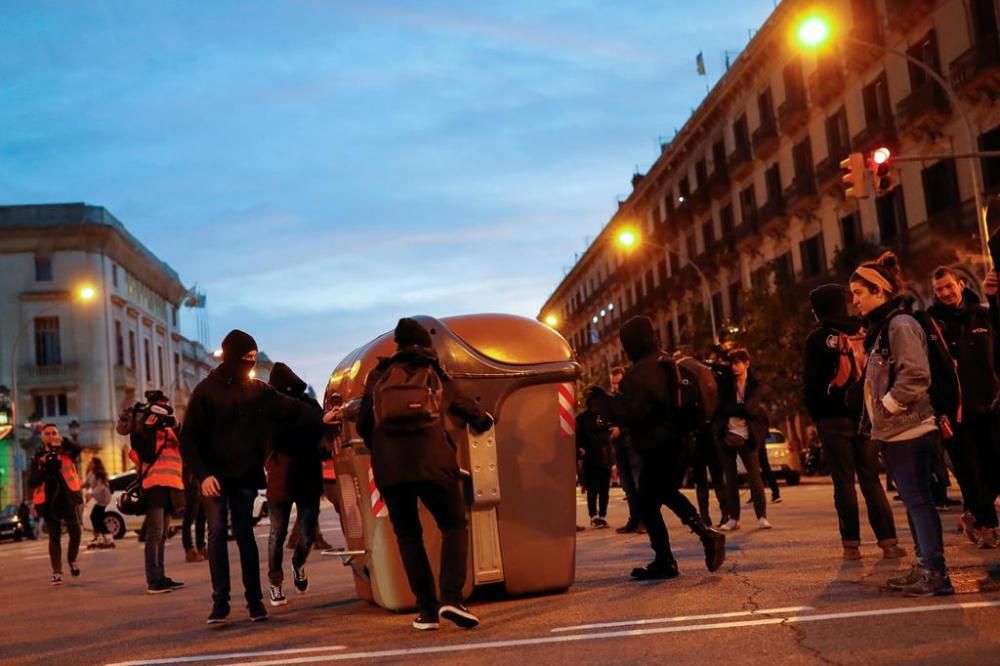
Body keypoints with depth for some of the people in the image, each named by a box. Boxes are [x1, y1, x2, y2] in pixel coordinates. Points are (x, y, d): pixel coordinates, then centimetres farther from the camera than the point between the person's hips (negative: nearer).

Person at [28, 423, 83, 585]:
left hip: (67, 498, 0)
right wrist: (42, 468, -16)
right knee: (54, 536, 1)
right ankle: (57, 572, 2)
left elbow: (77, 450, -18)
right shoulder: (38, 457, 6)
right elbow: (31, 482, 0)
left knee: (75, 532, 0)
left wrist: (63, 442, -33)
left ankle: (72, 560, 27)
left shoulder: (66, 452, 5)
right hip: (49, 501, 0)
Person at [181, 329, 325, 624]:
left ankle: (254, 600, 10)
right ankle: (220, 602, -2)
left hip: (245, 476, 2)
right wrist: (203, 474, -15)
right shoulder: (207, 390, -4)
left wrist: (321, 419, -21)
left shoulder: (258, 390, 5)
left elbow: (290, 409, -4)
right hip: (215, 476, -2)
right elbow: (189, 438, -5)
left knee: (245, 535, 4)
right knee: (217, 532, -8)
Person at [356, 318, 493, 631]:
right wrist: (485, 421, 50)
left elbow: (363, 425, 15)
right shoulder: (435, 375, 16)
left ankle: (427, 610, 9)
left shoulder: (378, 376, 17)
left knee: (408, 534, 13)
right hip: (432, 461, -1)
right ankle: (451, 597, -7)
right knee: (454, 525, 11)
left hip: (388, 467, 1)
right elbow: (468, 408, 28)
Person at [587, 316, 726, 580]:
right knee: (668, 493, 26)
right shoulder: (669, 365, 11)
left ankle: (664, 562, 7)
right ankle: (707, 534, 14)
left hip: (658, 447, -10)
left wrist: (598, 400, -11)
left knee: (647, 504, 2)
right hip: (679, 441, 10)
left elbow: (629, 412, -24)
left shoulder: (641, 372, -20)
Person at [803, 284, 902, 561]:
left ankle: (852, 544, 2)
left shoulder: (818, 339, -5)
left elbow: (811, 383, -6)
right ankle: (888, 541, 2)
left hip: (833, 418, -3)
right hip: (865, 415, 4)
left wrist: (816, 415, 3)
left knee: (844, 482, 2)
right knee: (871, 479, 8)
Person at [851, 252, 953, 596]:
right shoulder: (880, 328, 16)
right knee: (913, 500, 13)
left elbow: (915, 377, -22)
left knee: (918, 499, -7)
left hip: (909, 430, -10)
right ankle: (924, 566, 20)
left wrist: (884, 409, -15)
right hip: (895, 431, 10)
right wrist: (876, 420, 13)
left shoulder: (900, 325, -13)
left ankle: (936, 572, -3)